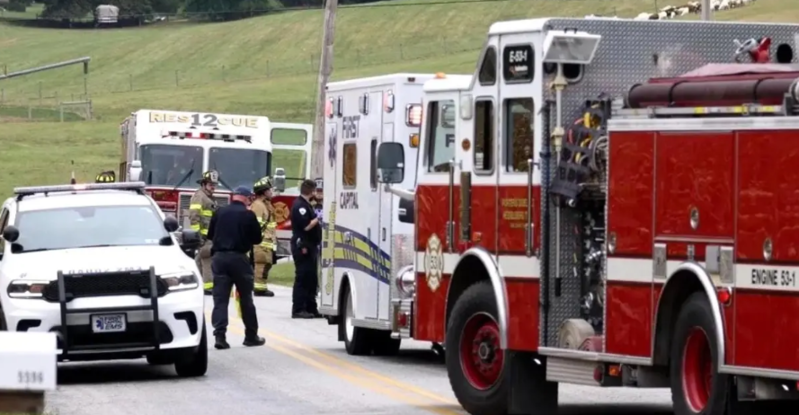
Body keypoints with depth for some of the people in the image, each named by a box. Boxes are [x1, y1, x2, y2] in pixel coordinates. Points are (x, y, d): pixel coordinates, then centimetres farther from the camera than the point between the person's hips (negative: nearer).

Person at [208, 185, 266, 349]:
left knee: (220, 298, 2)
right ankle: (251, 336, 16)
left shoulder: (220, 213, 4)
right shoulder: (248, 215, -5)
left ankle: (220, 335, -10)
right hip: (239, 257, -2)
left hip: (219, 256, 2)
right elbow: (257, 239, 1)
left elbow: (210, 235, 12)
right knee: (245, 298, 10)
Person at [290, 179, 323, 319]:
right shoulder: (299, 205, -14)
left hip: (310, 246, 10)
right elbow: (306, 226, -21)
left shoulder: (306, 204, 18)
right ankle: (298, 310, -8)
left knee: (311, 279, 12)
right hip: (302, 246, -10)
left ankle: (311, 308, 17)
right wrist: (318, 218, -8)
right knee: (302, 278, -9)